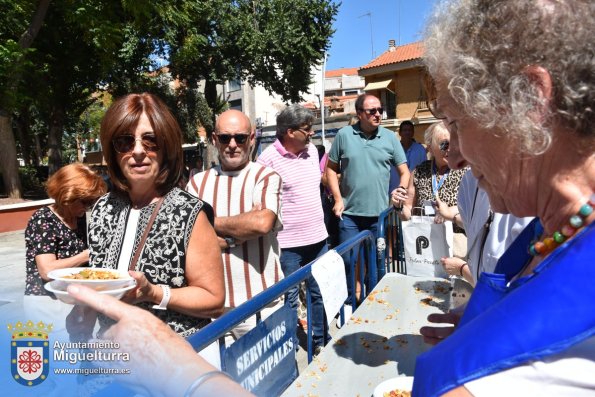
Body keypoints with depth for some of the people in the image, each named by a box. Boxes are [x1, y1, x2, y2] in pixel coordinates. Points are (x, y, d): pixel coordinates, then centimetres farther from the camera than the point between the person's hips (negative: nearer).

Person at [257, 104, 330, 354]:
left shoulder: (312, 150, 6)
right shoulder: (269, 158, -15)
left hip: (317, 237, 7)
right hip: (287, 242, -6)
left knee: (320, 294, 19)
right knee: (288, 299, 9)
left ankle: (321, 341, 38)